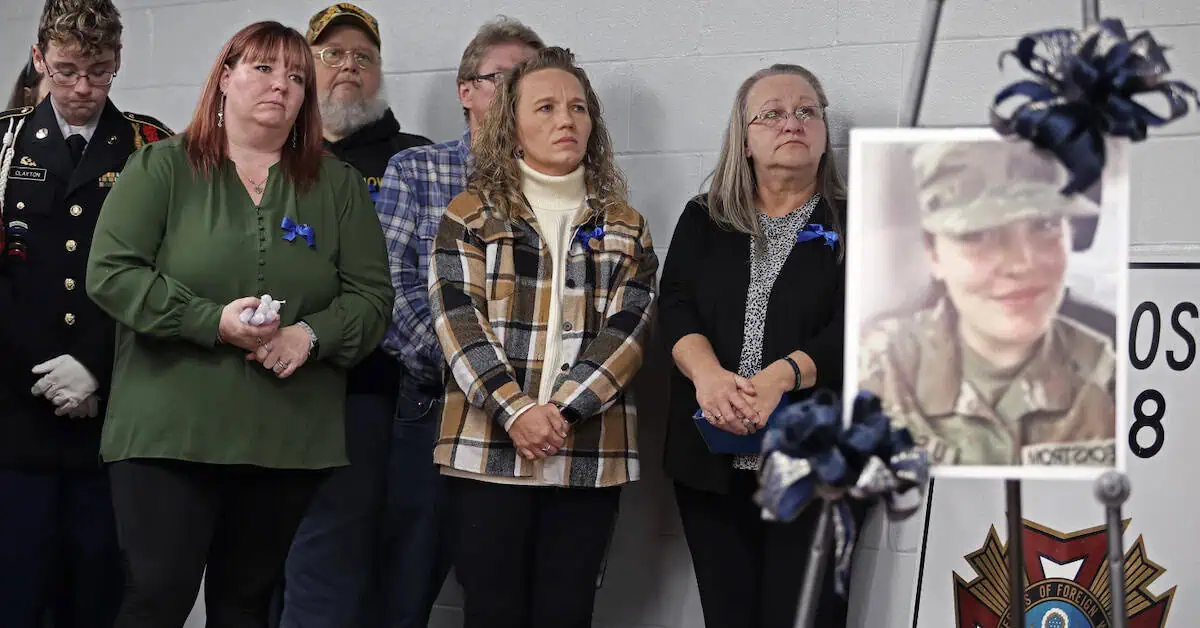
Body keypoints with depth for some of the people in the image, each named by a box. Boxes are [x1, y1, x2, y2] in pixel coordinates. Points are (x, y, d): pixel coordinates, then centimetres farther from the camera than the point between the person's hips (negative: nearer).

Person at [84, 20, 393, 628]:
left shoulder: (339, 185, 11)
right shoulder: (161, 167, 3)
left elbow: (371, 295, 8)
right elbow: (110, 273, -5)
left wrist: (312, 335, -12)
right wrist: (213, 321, -15)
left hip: (290, 438, 3)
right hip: (170, 432, -3)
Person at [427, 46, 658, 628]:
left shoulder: (625, 226, 13)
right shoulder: (471, 214, 7)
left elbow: (628, 328, 2)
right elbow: (458, 319, -3)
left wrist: (561, 412, -12)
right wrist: (516, 410, -16)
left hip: (590, 454, 2)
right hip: (488, 448, -2)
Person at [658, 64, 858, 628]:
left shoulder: (857, 226, 5)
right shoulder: (703, 220, 14)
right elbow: (676, 310, 1)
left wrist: (781, 376, -25)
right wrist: (708, 374, -20)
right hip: (712, 458, 3)